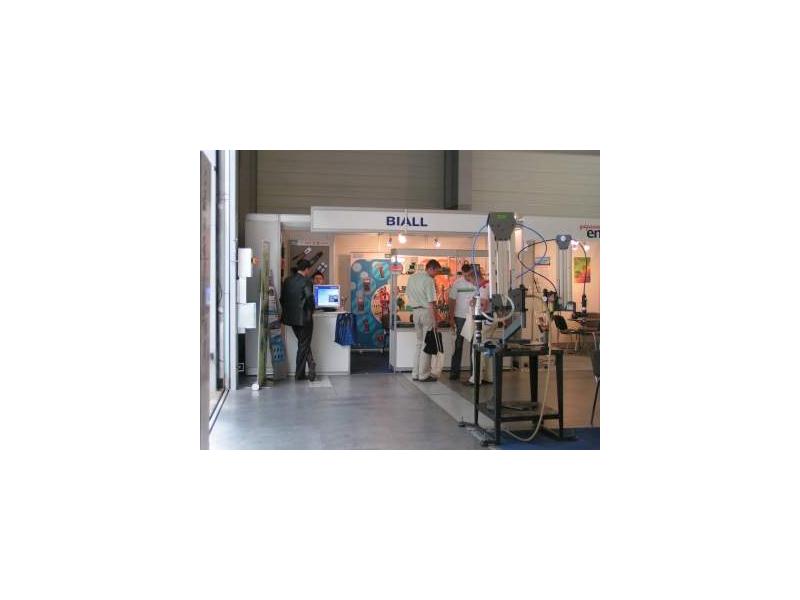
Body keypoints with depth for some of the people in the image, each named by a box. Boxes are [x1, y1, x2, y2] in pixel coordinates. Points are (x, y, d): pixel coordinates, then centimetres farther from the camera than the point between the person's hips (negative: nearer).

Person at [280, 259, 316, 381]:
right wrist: (311, 310, -8)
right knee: (304, 345, 5)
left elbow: (282, 298, 8)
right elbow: (309, 297, -24)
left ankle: (311, 366, 14)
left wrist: (287, 310, 17)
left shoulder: (287, 280, 6)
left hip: (291, 317, 6)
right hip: (304, 317, -6)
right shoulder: (306, 281, -13)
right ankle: (299, 374, 9)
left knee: (303, 343, 18)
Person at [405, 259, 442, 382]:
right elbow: (432, 302, -16)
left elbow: (408, 294, 16)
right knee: (427, 344, 1)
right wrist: (435, 320, -13)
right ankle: (424, 375, 4)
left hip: (415, 311, 8)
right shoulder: (429, 280, -14)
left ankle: (415, 373, 17)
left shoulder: (412, 277, 10)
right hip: (426, 311, -8)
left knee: (419, 343, 16)